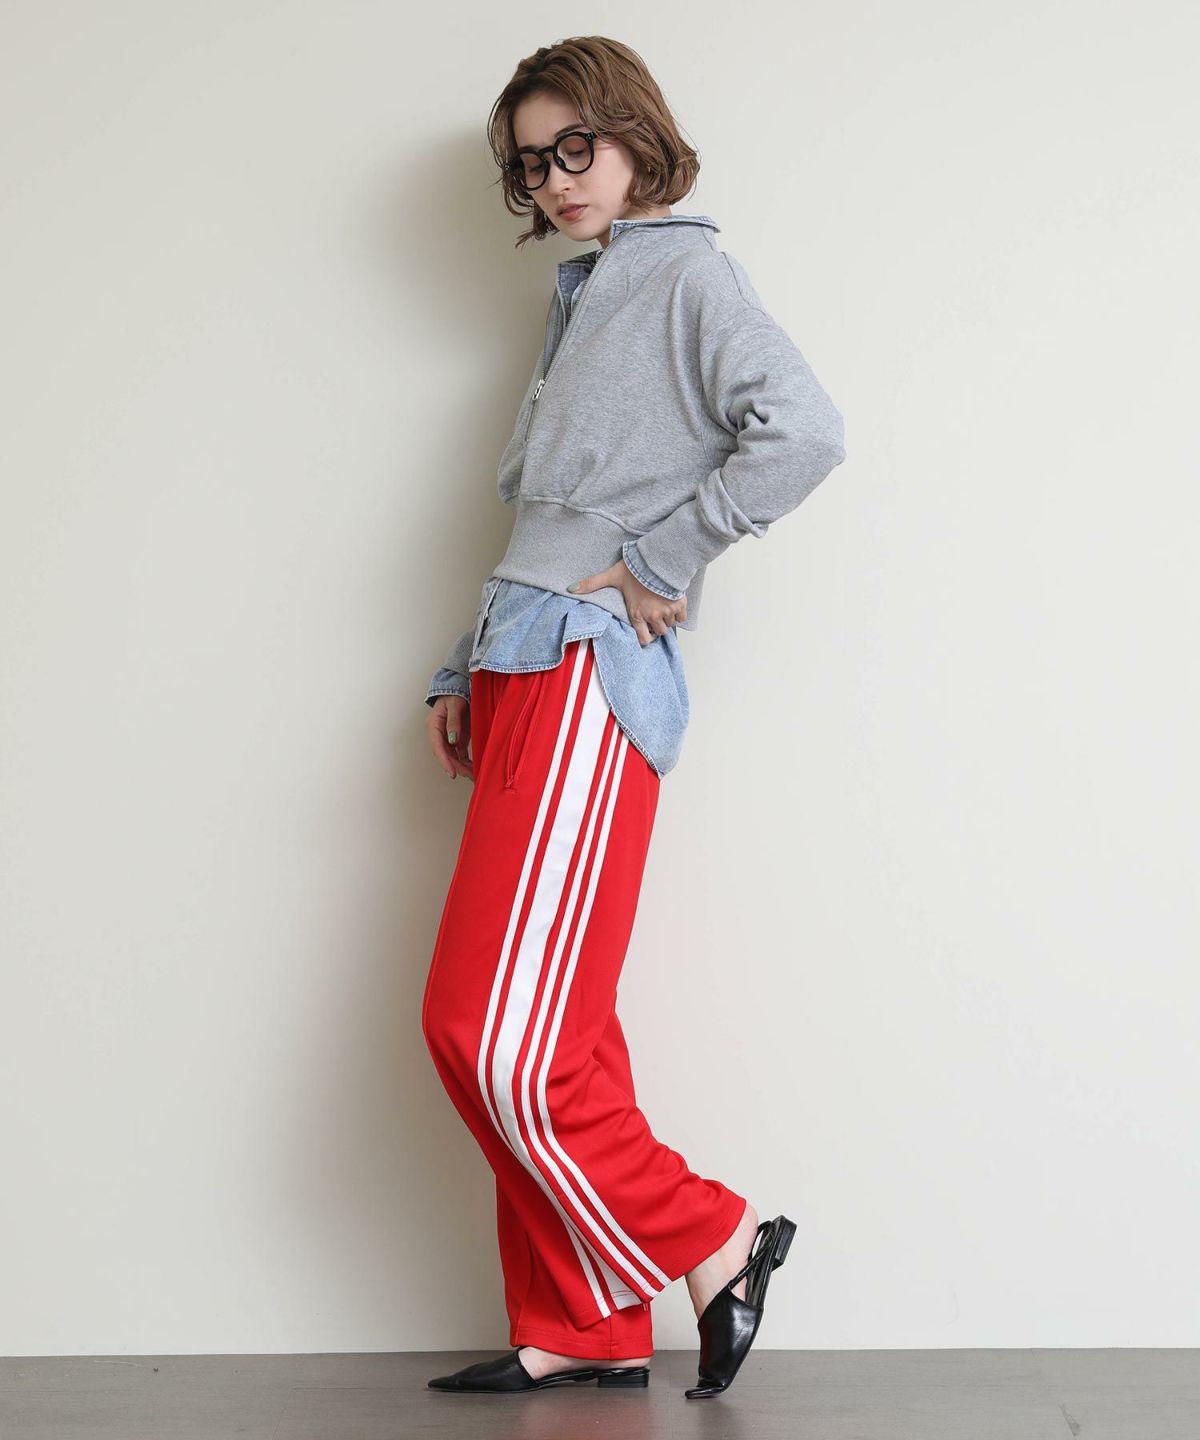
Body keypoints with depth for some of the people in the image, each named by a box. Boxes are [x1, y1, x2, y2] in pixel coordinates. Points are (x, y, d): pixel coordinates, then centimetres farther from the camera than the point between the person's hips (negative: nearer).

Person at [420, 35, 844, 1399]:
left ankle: (712, 1240, 1)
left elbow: (803, 432, -19)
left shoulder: (689, 275, 0)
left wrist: (657, 559, -12)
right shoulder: (579, 303, 24)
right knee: (544, 1034, 6)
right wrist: (465, 672, 15)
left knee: (497, 1032, -13)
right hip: (526, 675, 8)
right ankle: (581, 1331, 13)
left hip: (591, 673, -8)